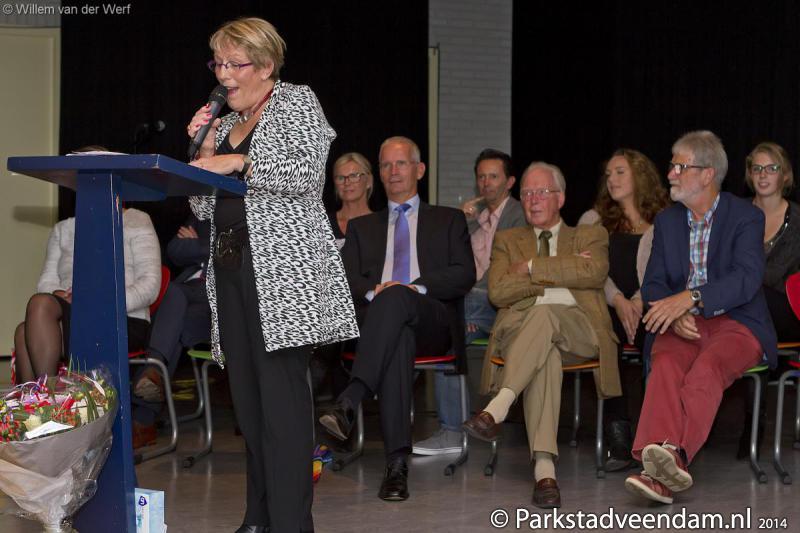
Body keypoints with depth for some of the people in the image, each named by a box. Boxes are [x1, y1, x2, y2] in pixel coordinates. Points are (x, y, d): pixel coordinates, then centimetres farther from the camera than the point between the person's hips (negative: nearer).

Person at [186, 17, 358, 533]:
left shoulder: (297, 101, 4)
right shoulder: (225, 125, 22)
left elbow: (308, 172, -12)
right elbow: (204, 206, 20)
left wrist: (239, 162, -13)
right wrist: (204, 149, 7)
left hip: (282, 267, -7)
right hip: (231, 268, 7)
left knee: (281, 391, -12)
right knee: (247, 394, 7)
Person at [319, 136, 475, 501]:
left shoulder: (448, 220, 24)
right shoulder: (362, 226, 29)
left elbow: (465, 275, 7)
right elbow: (347, 279, 13)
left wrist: (413, 288, -10)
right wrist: (372, 291, -11)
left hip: (432, 321, -1)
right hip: (377, 319, 1)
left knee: (396, 298, -38)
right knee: (399, 336, -39)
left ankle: (348, 402, -53)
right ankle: (397, 462, -48)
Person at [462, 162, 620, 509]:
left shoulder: (591, 235, 22)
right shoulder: (507, 240, 26)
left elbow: (594, 272, -4)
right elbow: (498, 292, 6)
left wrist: (532, 267, -1)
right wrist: (560, 275, 0)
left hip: (577, 328, 0)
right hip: (520, 327, 1)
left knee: (544, 314, -38)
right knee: (545, 353, -38)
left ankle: (497, 409, -49)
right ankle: (544, 467, -51)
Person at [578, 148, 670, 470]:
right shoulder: (594, 221, 24)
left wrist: (640, 302, -16)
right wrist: (618, 301, -11)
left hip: (649, 308, -1)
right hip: (607, 308, 1)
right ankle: (619, 440, -33)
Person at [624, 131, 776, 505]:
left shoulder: (746, 217, 0)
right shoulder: (667, 220, 16)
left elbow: (746, 279, -15)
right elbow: (653, 284, 11)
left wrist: (689, 298, -28)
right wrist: (674, 315, -12)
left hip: (736, 323, -3)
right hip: (681, 325, 3)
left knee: (706, 367, -36)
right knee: (666, 365, -31)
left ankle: (674, 456, -54)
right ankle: (664, 472, -51)